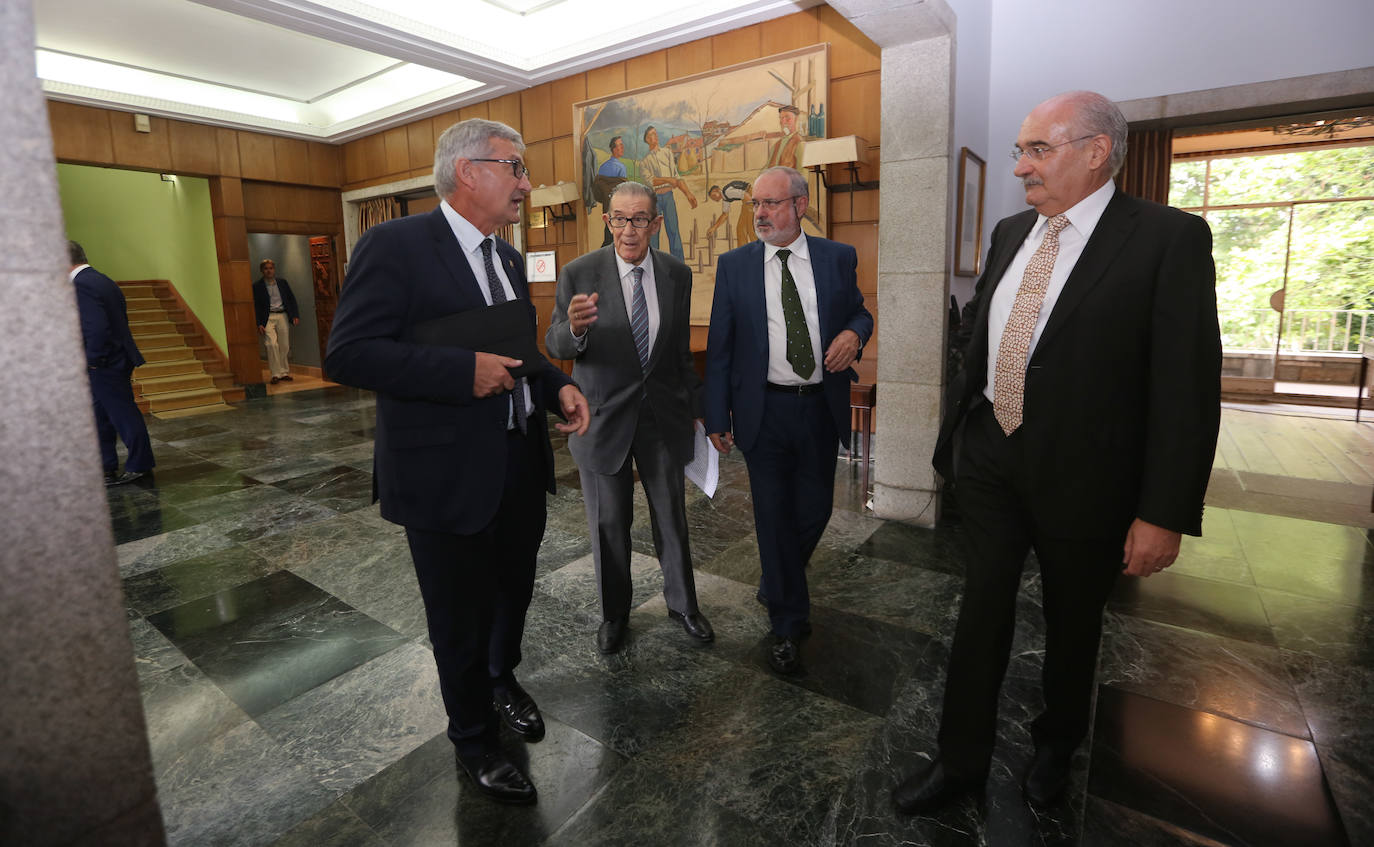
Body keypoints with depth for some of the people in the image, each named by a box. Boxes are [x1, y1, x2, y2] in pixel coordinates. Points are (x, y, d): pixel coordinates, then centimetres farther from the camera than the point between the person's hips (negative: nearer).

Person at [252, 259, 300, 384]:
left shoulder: (283, 283, 14)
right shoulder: (257, 286, 3)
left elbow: (292, 300, 14)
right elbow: (255, 306, 0)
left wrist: (295, 316, 0)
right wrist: (259, 324, -9)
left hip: (282, 316, 3)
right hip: (268, 318, -3)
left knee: (285, 346, 3)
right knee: (272, 344, -16)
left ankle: (285, 372, 14)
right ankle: (276, 374, -12)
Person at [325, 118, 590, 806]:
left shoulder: (508, 259, 12)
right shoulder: (395, 245, -13)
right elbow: (347, 354, -19)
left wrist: (558, 387, -1)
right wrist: (463, 371, -28)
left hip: (521, 466, 7)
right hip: (448, 478, -7)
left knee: (514, 591, 24)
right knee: (461, 619, 12)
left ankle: (502, 679, 54)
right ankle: (473, 741, 38)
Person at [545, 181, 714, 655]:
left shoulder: (677, 275, 0)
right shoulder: (579, 274, -9)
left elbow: (682, 351, 7)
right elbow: (555, 346, -9)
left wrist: (699, 407, 10)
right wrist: (574, 328, -32)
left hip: (663, 415, 2)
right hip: (603, 417, -2)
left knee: (672, 518, 14)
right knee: (609, 525, 12)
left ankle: (682, 603, 36)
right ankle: (613, 613, 34)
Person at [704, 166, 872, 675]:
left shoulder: (838, 257, 4)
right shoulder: (734, 265, 1)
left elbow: (859, 312, 16)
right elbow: (720, 346, 1)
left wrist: (854, 333, -10)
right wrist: (717, 416, -2)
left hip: (821, 407, 2)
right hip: (764, 410, -1)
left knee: (814, 511, 11)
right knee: (774, 517, 6)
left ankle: (777, 589, 42)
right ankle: (788, 623, 23)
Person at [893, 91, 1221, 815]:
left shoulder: (1169, 239, -11)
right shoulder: (1011, 233, 6)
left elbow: (1187, 388, -13)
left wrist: (1165, 513, -15)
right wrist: (957, 436, 14)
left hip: (1081, 474, -4)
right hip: (990, 457, 5)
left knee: (1072, 621, 17)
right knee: (982, 609, 11)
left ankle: (1056, 746, 44)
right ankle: (962, 760, 29)